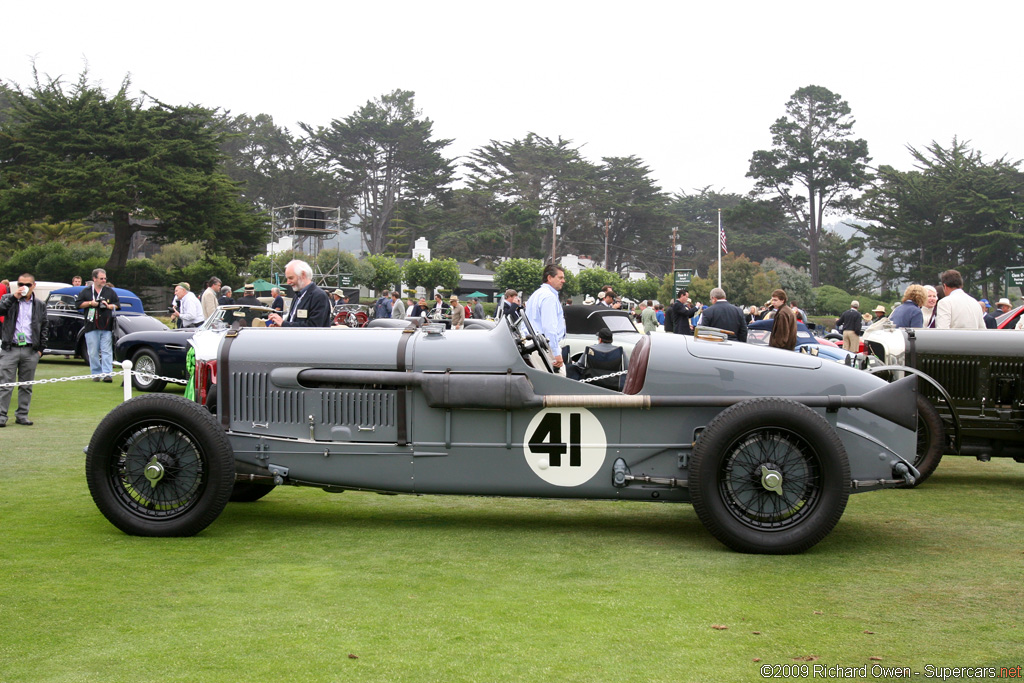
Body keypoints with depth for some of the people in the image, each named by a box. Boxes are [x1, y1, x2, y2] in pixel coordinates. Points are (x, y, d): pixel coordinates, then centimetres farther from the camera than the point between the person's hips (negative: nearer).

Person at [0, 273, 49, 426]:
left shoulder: (40, 305, 12)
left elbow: (45, 328, 13)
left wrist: (40, 349, 6)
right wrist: (14, 297, -15)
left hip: (31, 351, 2)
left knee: (26, 385, 7)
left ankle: (22, 415, 15)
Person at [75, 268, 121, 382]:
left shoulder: (110, 291, 11)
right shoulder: (86, 291, 8)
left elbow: (117, 304, 13)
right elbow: (77, 304, 8)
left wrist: (109, 306, -6)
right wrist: (90, 303, -5)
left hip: (106, 326, 0)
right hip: (91, 327, 0)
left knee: (107, 351, -6)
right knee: (93, 353, 2)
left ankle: (107, 373, -9)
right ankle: (96, 373, 10)